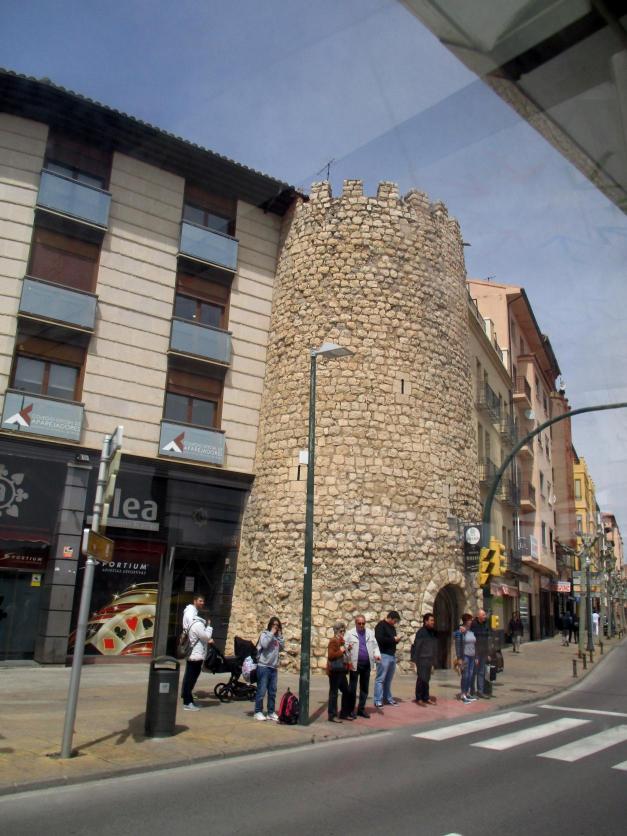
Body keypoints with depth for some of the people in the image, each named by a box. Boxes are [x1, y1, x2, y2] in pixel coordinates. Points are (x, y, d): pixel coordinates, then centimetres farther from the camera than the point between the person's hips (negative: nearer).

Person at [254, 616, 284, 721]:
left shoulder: (277, 636, 13)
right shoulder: (265, 634, -3)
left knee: (272, 692, 11)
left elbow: (282, 647, 7)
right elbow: (264, 644, -20)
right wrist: (271, 633, -14)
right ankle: (258, 712, 6)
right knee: (261, 691, -3)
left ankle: (271, 712, 20)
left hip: (274, 667, 6)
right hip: (263, 666, -6)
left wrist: (280, 636, 0)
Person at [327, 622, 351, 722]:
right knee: (334, 692, -2)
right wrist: (341, 651, -18)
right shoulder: (334, 641, -14)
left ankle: (344, 713, 23)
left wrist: (346, 649, 13)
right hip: (334, 670, -10)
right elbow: (330, 656, -24)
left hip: (341, 670, 10)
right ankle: (332, 716, 4)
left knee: (346, 691, 13)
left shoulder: (341, 641, 16)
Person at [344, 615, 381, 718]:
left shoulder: (370, 633, 11)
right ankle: (351, 710, 11)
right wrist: (348, 648, -25)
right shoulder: (350, 633, -1)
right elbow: (344, 647, -4)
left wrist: (377, 654, -6)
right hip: (354, 664, -4)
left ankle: (361, 709, 20)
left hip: (367, 665, 4)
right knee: (352, 688, 1)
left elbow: (375, 646, 12)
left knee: (365, 688, 10)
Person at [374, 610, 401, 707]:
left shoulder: (392, 627, 18)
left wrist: (397, 640, 5)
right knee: (380, 679, -5)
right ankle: (378, 701, -3)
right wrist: (393, 639, -15)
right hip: (384, 655, -8)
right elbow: (380, 639, -22)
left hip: (392, 655, 8)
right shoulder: (381, 625, -9)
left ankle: (388, 698, 21)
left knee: (389, 679, 13)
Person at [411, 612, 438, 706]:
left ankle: (426, 698, 20)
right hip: (422, 660, -6)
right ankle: (419, 699, 6)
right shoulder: (421, 632, -12)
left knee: (427, 680, 11)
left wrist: (433, 661, 14)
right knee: (421, 679, -3)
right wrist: (415, 661, -16)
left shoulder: (433, 633, 10)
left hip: (429, 660, 7)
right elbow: (416, 647, -13)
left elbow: (434, 648, 15)